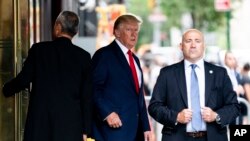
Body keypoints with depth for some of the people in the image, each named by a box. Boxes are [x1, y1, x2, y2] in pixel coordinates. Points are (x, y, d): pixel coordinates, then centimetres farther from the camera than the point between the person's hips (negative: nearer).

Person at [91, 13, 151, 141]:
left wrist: (146, 127, 17)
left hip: (135, 130, 8)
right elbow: (93, 88, -11)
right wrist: (107, 113, -21)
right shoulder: (104, 55, -3)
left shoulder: (135, 60, 22)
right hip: (114, 129, -8)